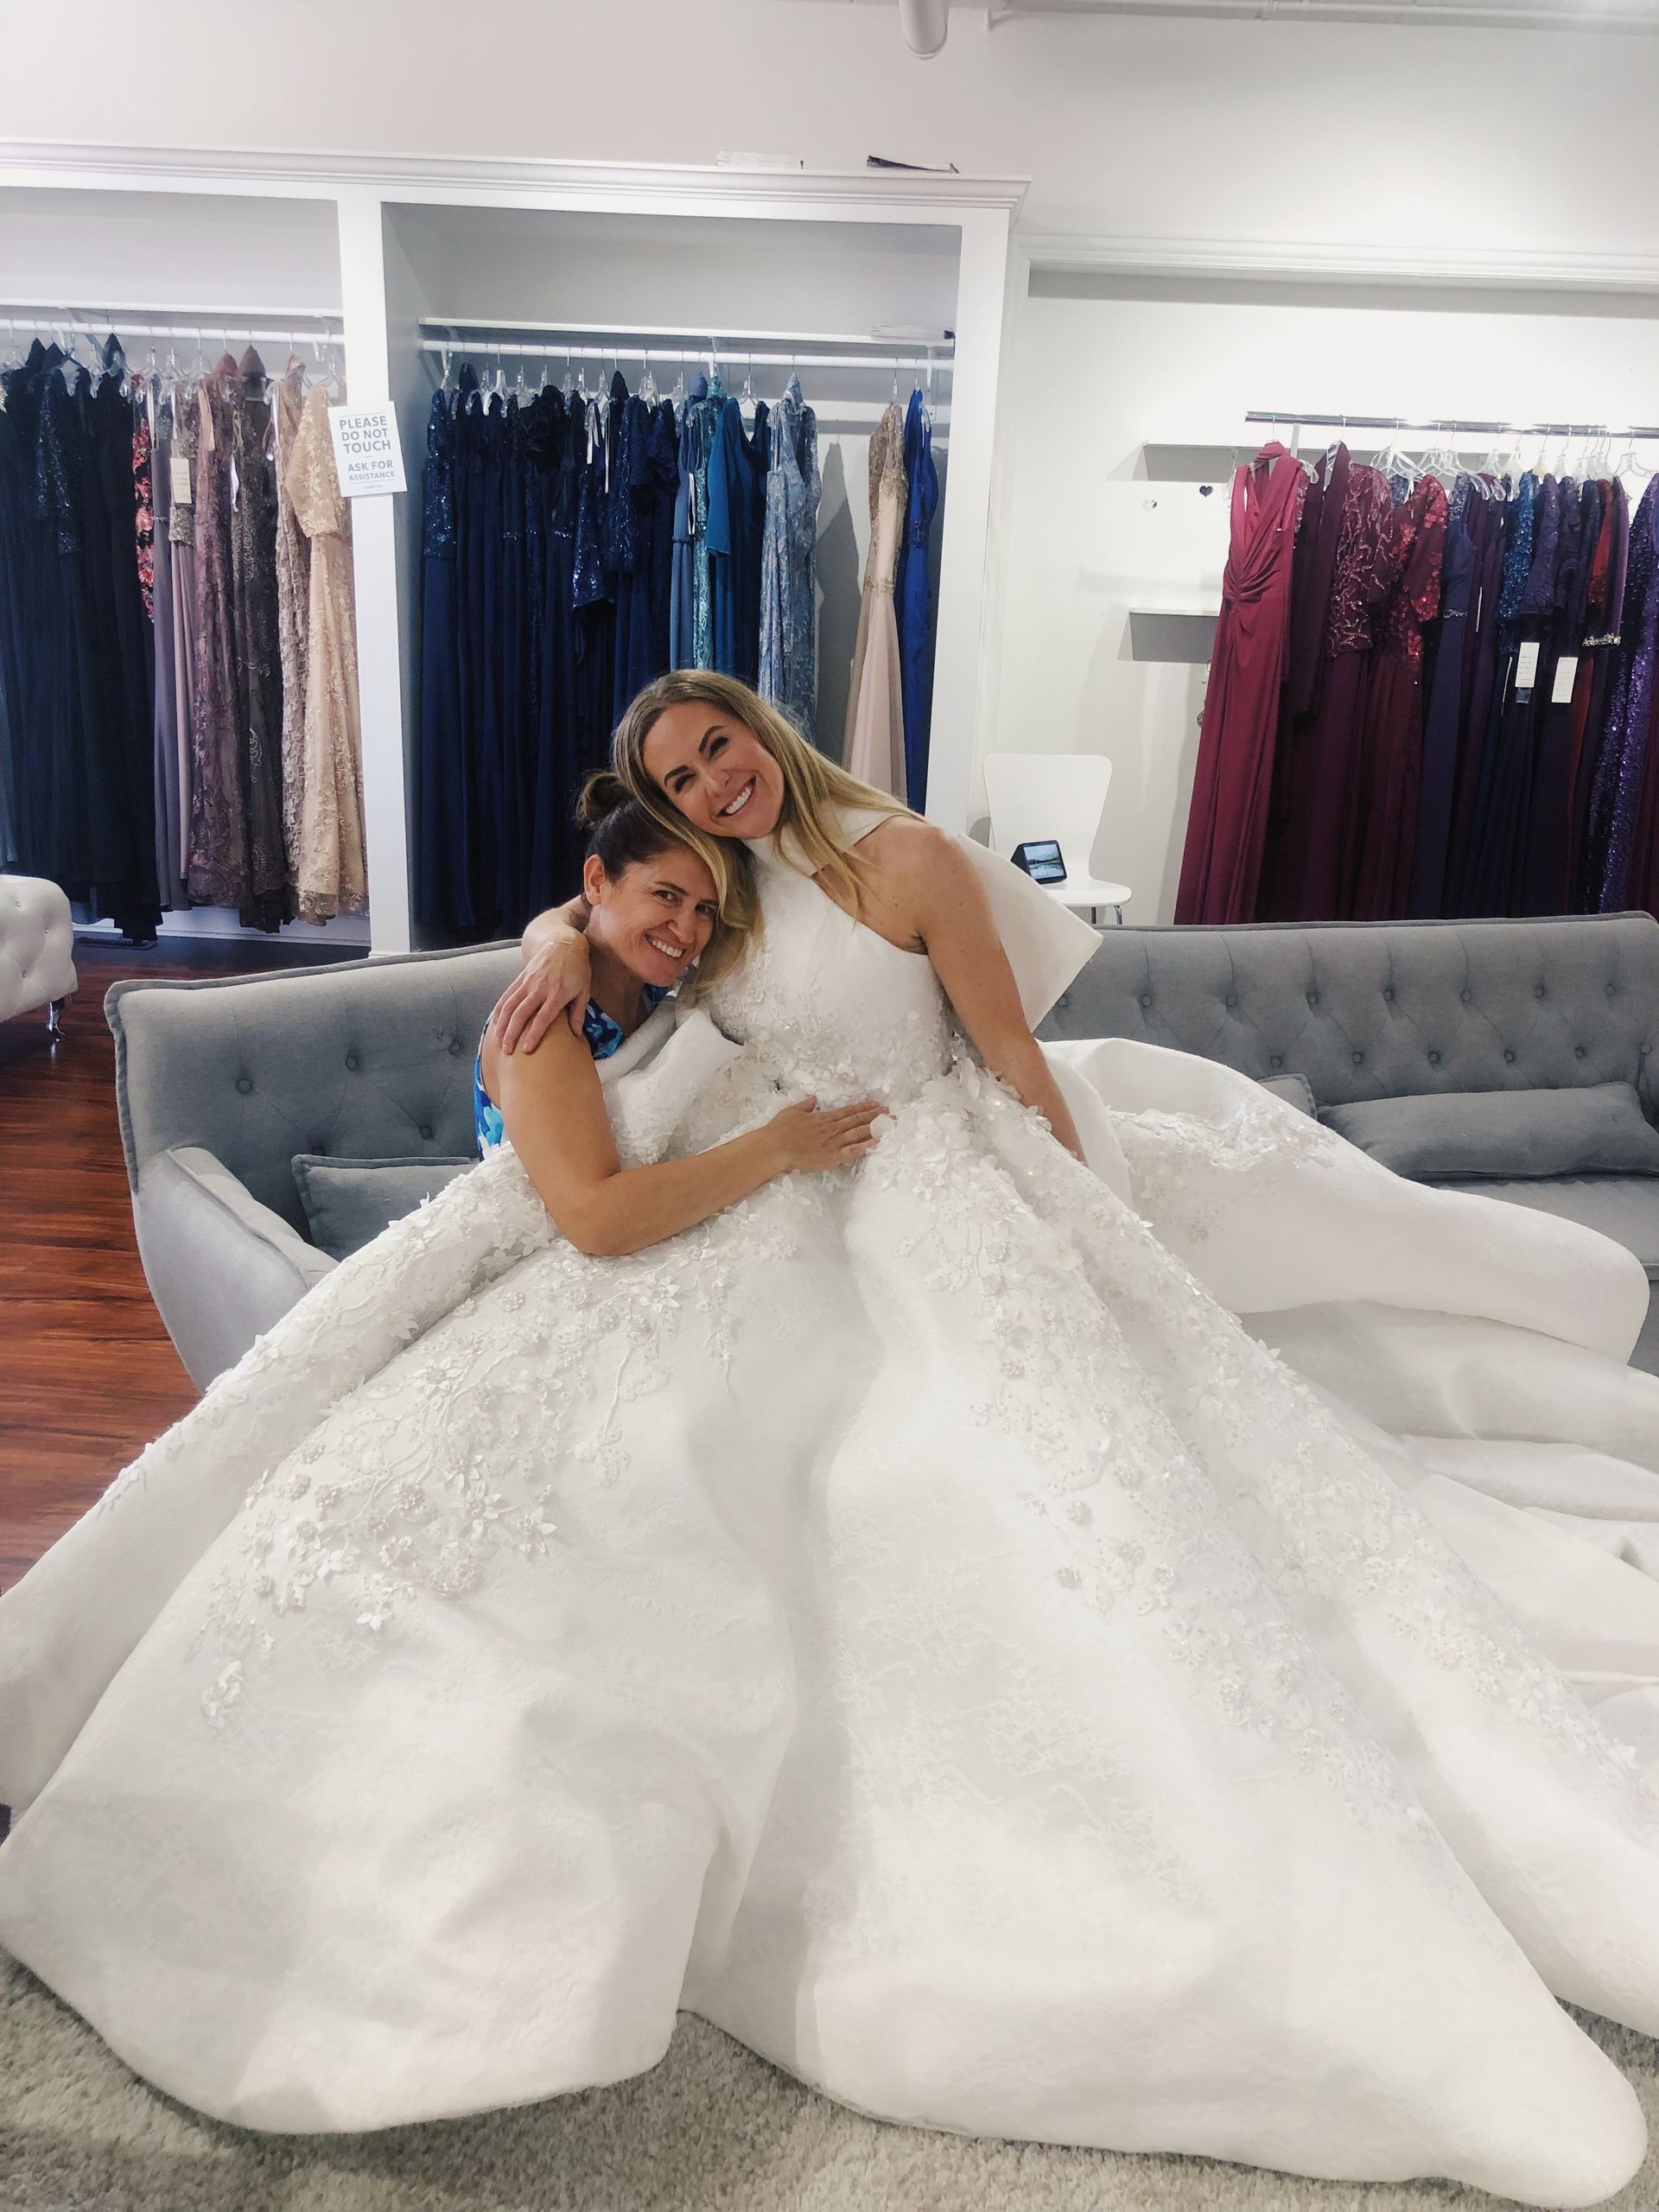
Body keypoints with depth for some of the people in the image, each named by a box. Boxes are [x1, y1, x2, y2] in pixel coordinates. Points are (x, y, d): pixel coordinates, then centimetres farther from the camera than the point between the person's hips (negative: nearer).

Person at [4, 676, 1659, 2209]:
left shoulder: (906, 862, -6)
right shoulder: (721, 893, 11)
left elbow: (1015, 1063, -6)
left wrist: (1091, 1238, -7)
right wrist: (565, 949, 4)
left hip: (922, 1212, -6)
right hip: (759, 1223, 6)